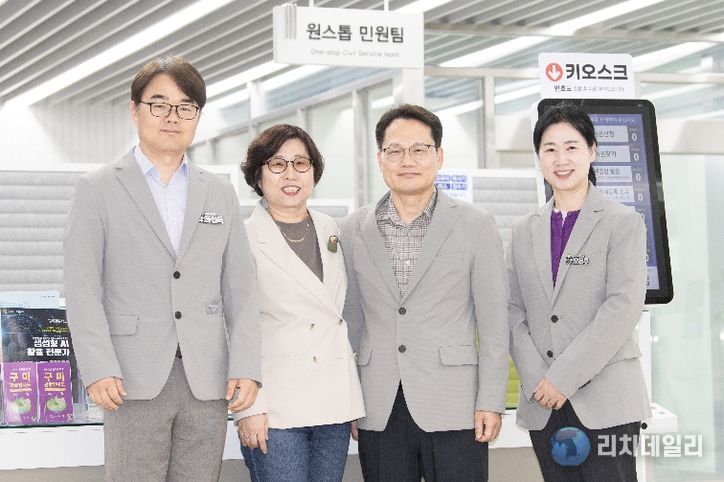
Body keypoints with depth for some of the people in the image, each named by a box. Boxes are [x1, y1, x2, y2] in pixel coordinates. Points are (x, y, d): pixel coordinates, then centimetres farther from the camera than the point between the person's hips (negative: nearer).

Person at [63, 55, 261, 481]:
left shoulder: (221, 194, 15)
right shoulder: (98, 189, 5)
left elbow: (241, 288, 10)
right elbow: (83, 286, -1)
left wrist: (245, 368, -1)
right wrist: (99, 370, -11)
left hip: (207, 381, 3)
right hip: (135, 381, -3)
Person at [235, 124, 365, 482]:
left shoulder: (330, 231, 13)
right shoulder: (245, 240, -5)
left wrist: (356, 402, 14)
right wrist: (250, 408, -14)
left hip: (335, 407, 5)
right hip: (276, 410, -5)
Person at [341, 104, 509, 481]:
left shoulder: (475, 226, 2)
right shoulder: (354, 231, 9)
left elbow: (493, 323, 0)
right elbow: (351, 319, 13)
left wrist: (491, 403, -5)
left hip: (453, 409, -2)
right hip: (379, 415, 2)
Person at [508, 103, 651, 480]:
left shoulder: (623, 223, 0)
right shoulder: (525, 231, 13)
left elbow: (623, 307, -10)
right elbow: (514, 312, 9)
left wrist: (564, 376, -14)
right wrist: (536, 380, -7)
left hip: (605, 400, -4)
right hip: (543, 405, 4)